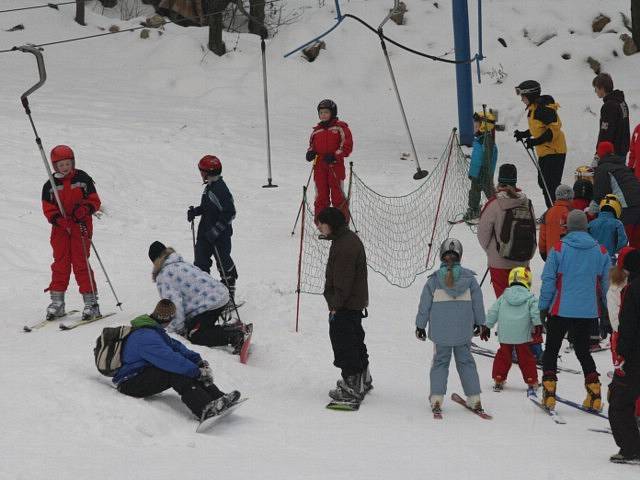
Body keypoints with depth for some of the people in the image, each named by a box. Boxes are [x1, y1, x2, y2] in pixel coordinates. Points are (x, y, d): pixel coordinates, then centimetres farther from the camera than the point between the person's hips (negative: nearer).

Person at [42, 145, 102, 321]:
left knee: (81, 263, -8)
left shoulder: (83, 179, 2)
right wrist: (60, 219, -18)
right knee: (60, 264, 2)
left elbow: (94, 201, 4)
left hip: (81, 226, -2)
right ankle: (57, 303, 10)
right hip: (60, 228, 2)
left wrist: (84, 209, -17)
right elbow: (48, 209, 2)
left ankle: (91, 302, -4)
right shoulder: (50, 185, 3)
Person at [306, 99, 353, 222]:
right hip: (319, 166, 5)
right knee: (321, 195, 4)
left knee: (337, 194, -5)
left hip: (335, 165, -5)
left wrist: (334, 155, -15)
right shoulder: (317, 130, 17)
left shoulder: (340, 127, 1)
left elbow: (347, 145, -5)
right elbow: (312, 145, 27)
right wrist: (310, 152, 4)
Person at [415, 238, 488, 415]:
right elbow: (478, 303, 4)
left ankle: (436, 398, 3)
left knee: (440, 362, 9)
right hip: (464, 331, 1)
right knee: (466, 361, 12)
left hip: (440, 332, -1)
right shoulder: (469, 278, -4)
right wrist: (481, 324, 17)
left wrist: (420, 326, 10)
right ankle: (474, 398, 11)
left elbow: (424, 305, -2)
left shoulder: (434, 280, -8)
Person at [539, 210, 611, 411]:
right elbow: (606, 283, 6)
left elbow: (548, 280, -8)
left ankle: (549, 394, 3)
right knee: (583, 351, 15)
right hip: (587, 311, 3)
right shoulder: (601, 251, 0)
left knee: (551, 350, 11)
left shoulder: (558, 249, -8)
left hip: (560, 310, -3)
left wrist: (543, 307, 1)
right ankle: (594, 395, 7)